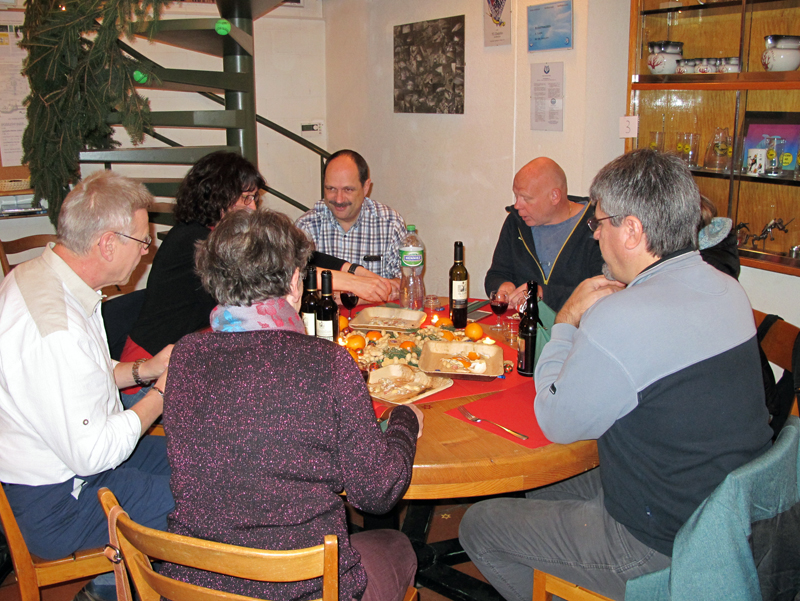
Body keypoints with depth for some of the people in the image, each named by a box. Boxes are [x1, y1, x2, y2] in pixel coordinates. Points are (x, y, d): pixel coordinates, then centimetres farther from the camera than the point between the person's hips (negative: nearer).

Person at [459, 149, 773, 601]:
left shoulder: (621, 321, -30)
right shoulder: (728, 290, -1)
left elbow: (557, 424, -14)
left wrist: (567, 320, -6)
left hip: (659, 547, -9)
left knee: (479, 526, 7)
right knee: (533, 502, 24)